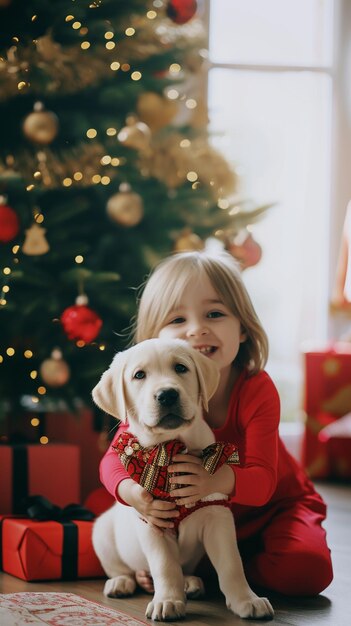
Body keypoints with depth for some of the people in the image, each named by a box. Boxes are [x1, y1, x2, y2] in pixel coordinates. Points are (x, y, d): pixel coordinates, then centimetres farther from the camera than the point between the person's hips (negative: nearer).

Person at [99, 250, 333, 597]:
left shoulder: (257, 390, -27)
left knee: (305, 570, -27)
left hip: (273, 504, -2)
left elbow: (261, 481, -33)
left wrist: (219, 480, -56)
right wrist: (133, 492, -43)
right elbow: (115, 457, -19)